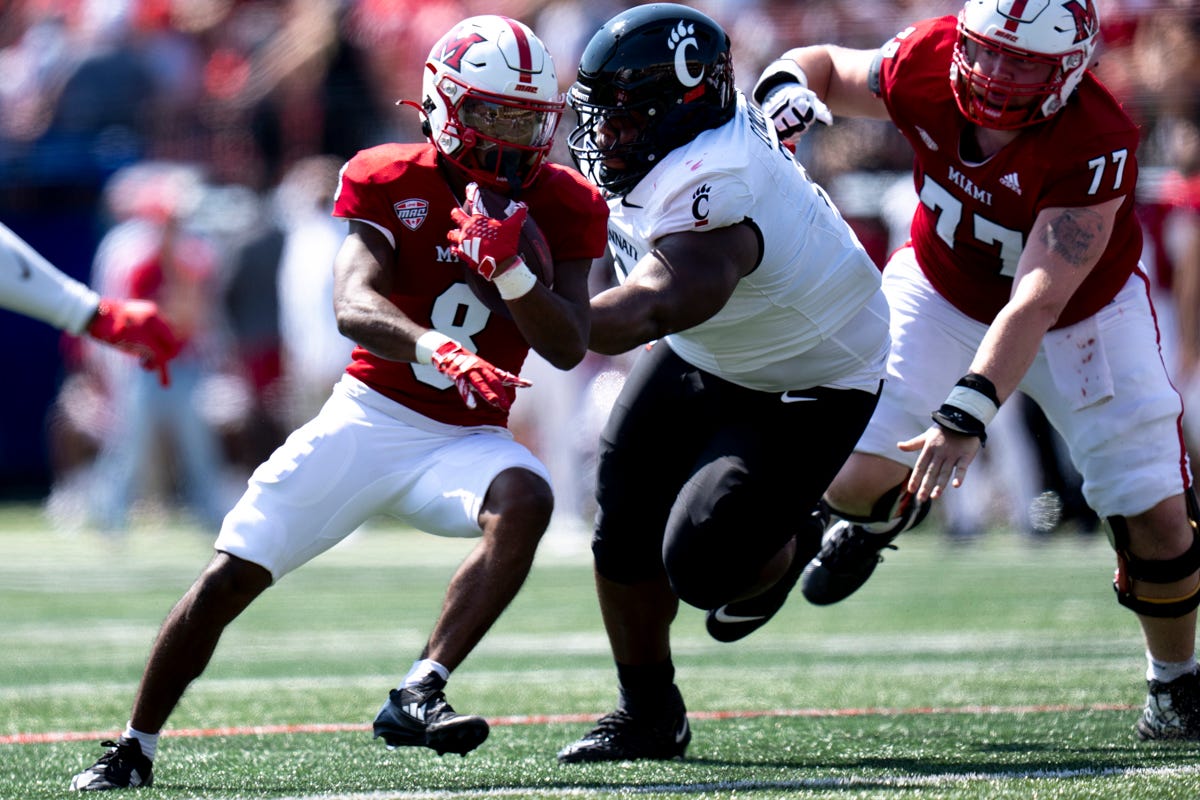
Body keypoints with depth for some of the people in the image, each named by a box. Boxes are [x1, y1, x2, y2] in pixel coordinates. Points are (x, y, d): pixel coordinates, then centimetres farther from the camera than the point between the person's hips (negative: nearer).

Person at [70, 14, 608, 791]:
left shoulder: (562, 208, -4)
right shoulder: (391, 183, -9)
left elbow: (569, 348, -12)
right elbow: (354, 306, -25)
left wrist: (512, 270, -30)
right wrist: (436, 350, -45)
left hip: (466, 440, 1)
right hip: (369, 417, -1)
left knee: (526, 501, -33)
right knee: (228, 580, -5)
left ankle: (417, 696, -33)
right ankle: (133, 749, 13)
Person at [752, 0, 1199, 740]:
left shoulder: (1096, 145, -37)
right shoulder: (927, 64, -26)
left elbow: (1037, 303, -42)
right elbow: (822, 66, -4)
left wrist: (968, 414, -52)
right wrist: (786, 89, -28)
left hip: (1081, 315, -3)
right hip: (945, 293, 3)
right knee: (858, 476, -12)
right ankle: (881, 517, 29)